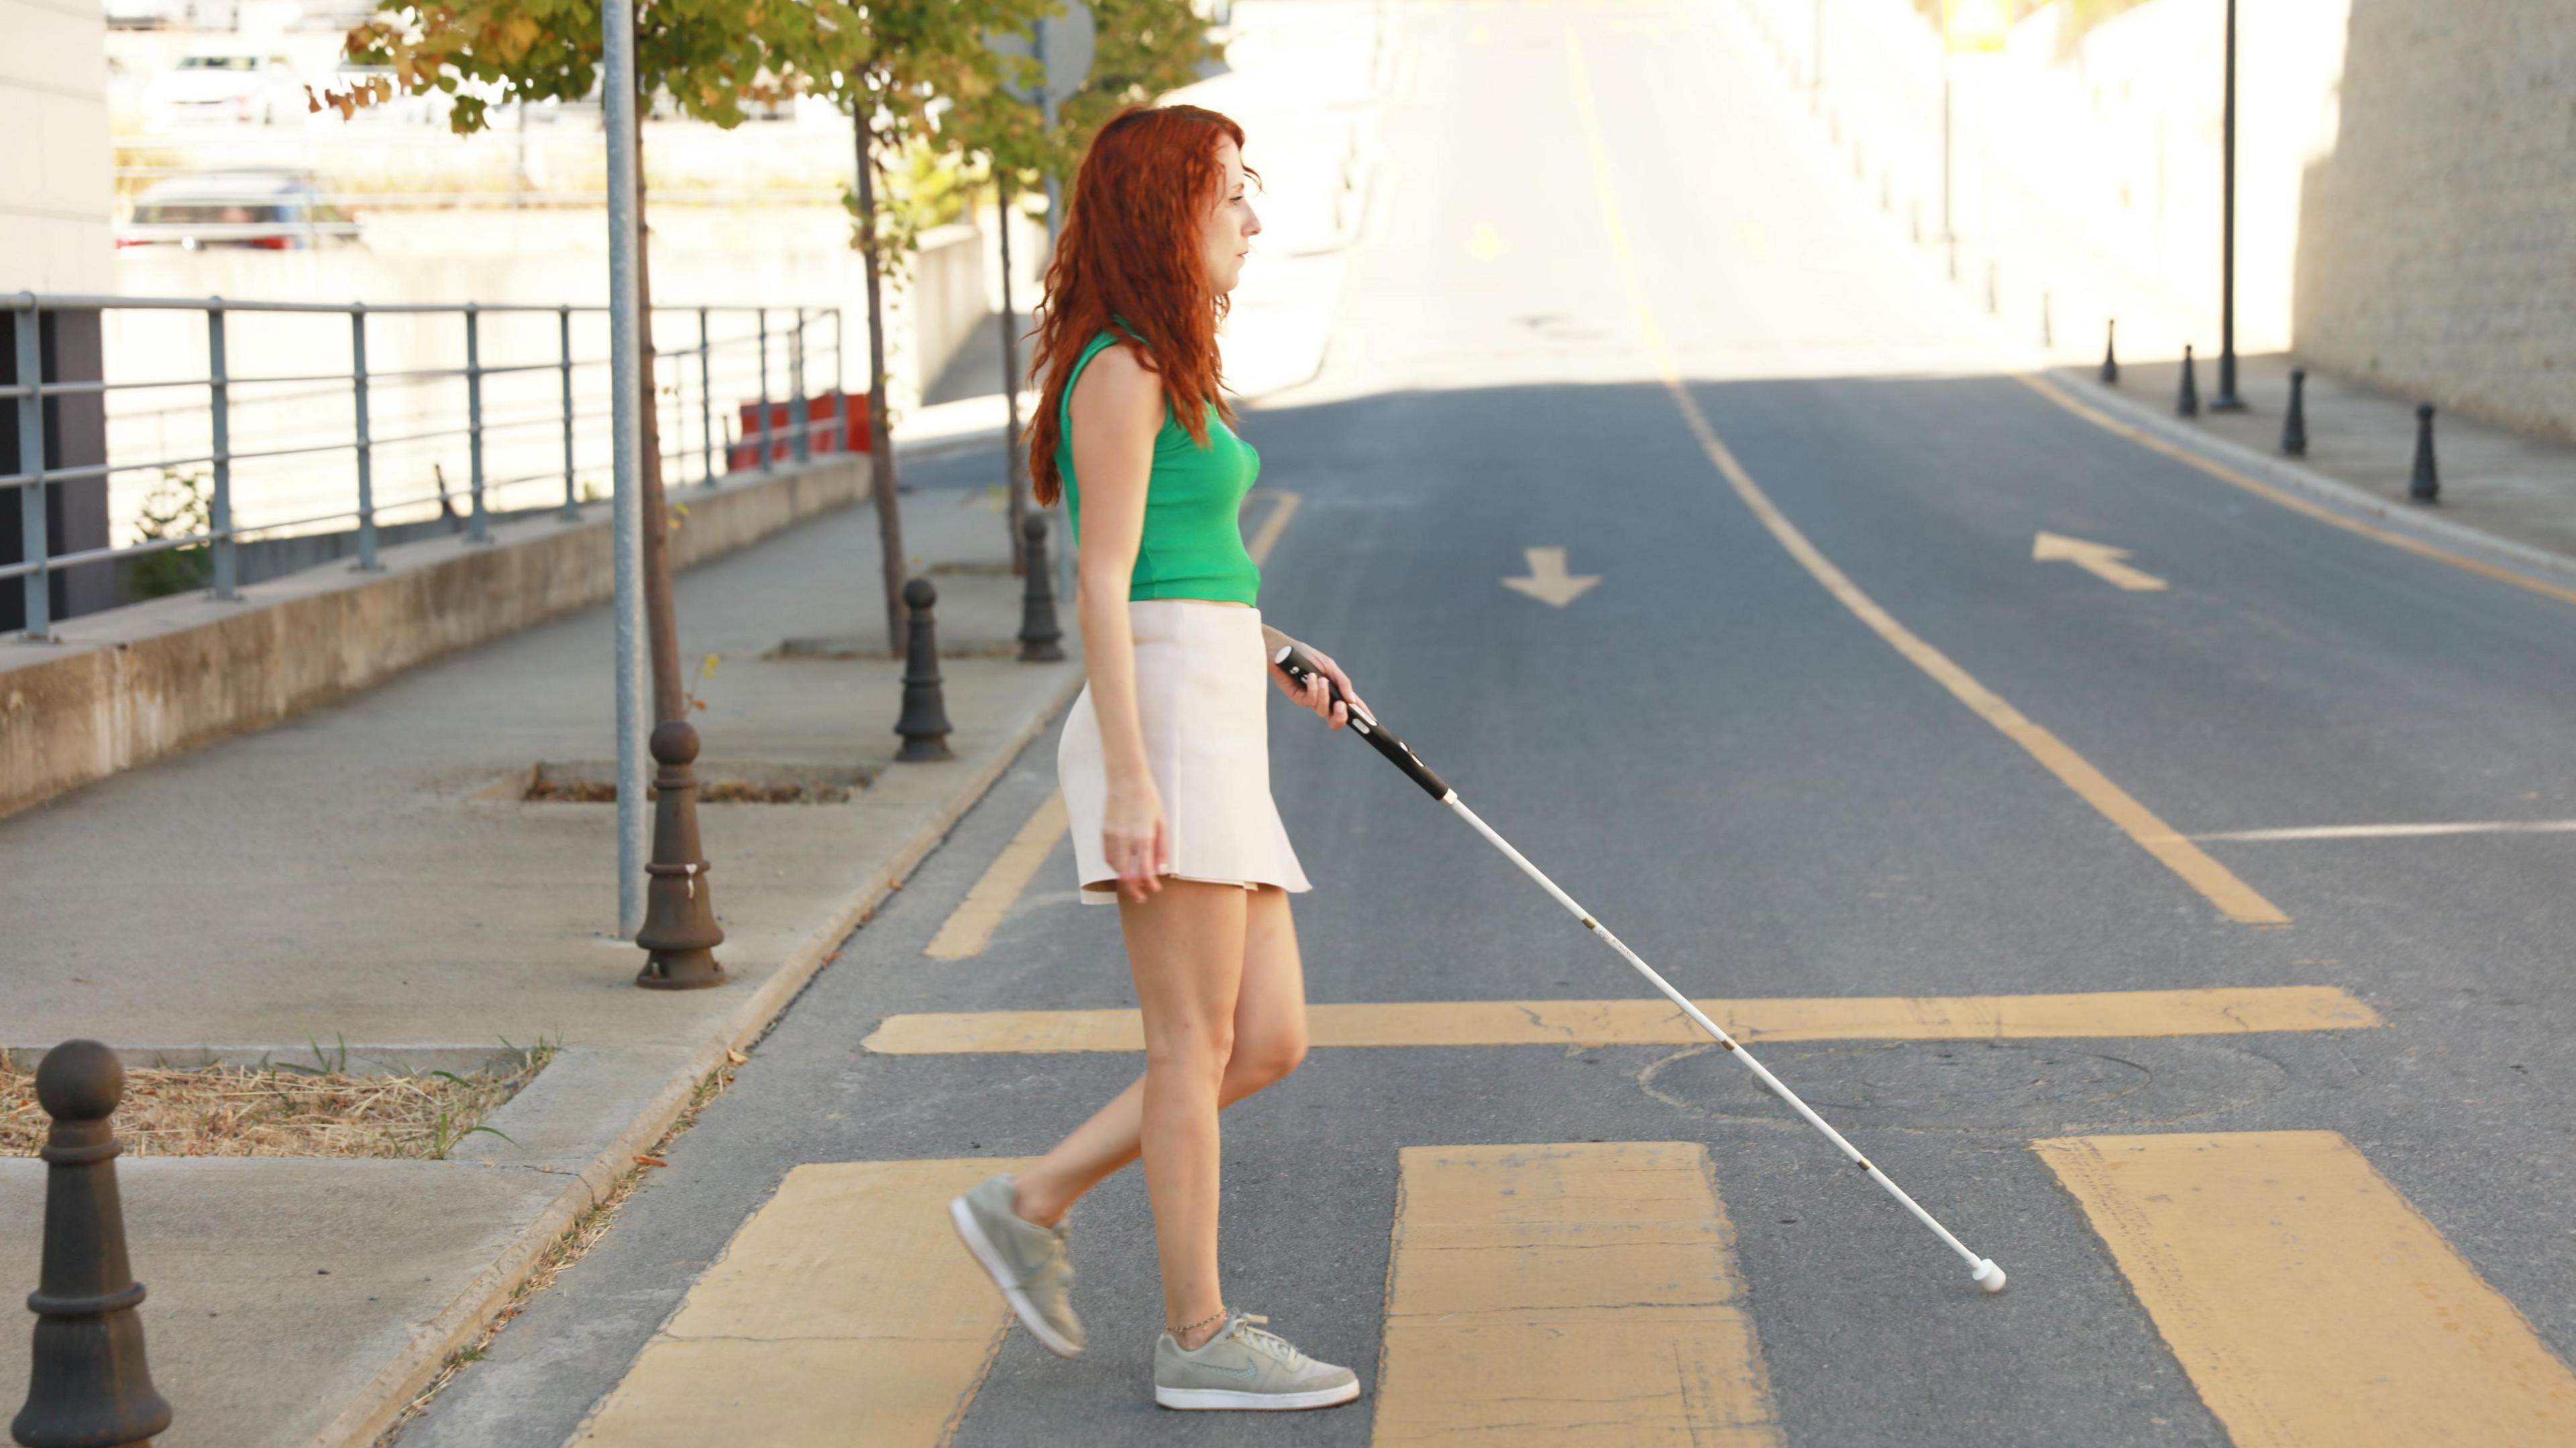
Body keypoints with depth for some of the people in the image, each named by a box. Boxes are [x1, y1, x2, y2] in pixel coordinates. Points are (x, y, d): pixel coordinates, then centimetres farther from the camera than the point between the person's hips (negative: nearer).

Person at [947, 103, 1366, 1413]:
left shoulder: (1167, 372, 21)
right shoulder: (1124, 370, -9)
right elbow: (1103, 584, -15)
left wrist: (1271, 654, 16)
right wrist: (1129, 779, -20)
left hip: (1217, 729, 10)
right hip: (1166, 723, -10)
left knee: (1269, 1043, 8)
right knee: (1197, 1042, -4)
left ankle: (1031, 1207, 16)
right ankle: (1199, 1338, 3)